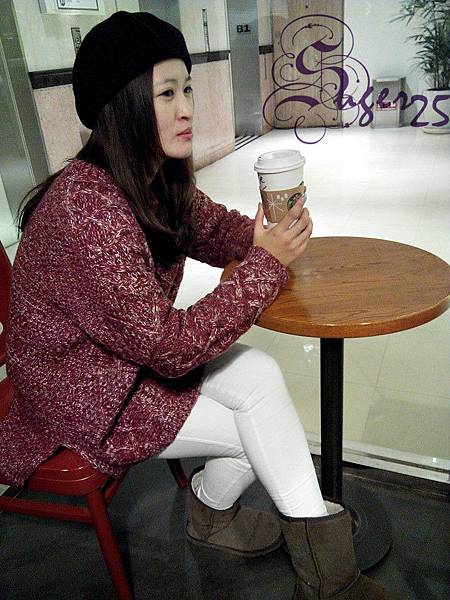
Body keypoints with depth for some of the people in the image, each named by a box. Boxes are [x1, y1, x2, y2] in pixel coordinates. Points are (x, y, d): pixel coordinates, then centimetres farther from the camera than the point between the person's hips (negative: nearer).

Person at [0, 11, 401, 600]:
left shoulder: (158, 178, -5)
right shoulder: (85, 210, -32)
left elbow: (213, 228, 10)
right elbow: (172, 344, -30)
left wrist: (261, 232, -13)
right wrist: (266, 263, -25)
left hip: (139, 348, 7)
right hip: (84, 389, -7)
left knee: (262, 374, -13)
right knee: (259, 431, -6)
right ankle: (212, 509, 26)